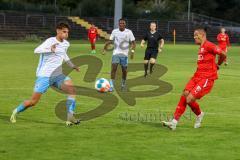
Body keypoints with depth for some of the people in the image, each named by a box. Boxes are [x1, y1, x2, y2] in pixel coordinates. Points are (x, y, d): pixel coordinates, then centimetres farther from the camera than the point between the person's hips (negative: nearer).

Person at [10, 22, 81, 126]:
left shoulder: (66, 44, 7)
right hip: (44, 76, -6)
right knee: (33, 101, -1)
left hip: (58, 75, 6)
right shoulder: (50, 41, -16)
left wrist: (72, 65, 26)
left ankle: (70, 118, -21)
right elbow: (36, 51, -33)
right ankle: (16, 111, 27)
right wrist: (50, 49, -48)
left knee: (72, 90, -20)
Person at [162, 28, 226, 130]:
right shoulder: (201, 47, 17)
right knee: (185, 95, -4)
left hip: (206, 78, -8)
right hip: (197, 76, 8)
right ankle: (174, 122, -3)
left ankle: (199, 114, 16)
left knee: (190, 99, -15)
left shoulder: (208, 45, -12)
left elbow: (223, 54, -13)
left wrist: (217, 65, 1)